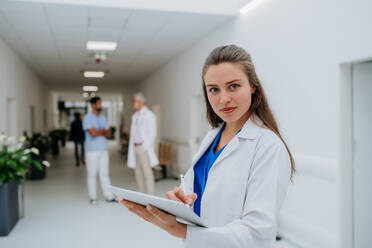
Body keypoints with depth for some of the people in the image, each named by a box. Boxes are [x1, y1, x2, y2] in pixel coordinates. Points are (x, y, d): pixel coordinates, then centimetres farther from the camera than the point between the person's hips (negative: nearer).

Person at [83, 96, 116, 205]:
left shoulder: (103, 118, 14)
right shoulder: (87, 118, -6)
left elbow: (108, 134, 8)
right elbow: (93, 133, -17)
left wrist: (98, 132, -10)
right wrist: (103, 131, 0)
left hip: (103, 149, 5)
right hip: (92, 150, -5)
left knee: (105, 173, 6)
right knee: (92, 174, 2)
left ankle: (109, 196, 8)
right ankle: (93, 198, 10)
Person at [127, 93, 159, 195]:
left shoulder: (149, 115, -5)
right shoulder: (135, 116, 17)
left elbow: (152, 134, -10)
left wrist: (144, 146, -15)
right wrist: (132, 147, 10)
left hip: (144, 148, -7)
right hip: (135, 147, 7)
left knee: (147, 173, -7)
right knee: (138, 172, 10)